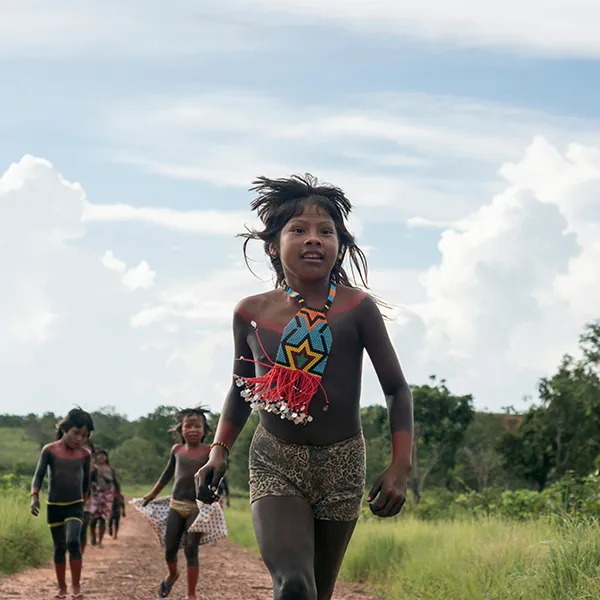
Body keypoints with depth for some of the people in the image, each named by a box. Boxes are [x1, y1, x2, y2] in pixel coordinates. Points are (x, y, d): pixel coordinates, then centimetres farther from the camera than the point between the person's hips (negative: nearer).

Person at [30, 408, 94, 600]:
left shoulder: (85, 454, 0)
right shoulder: (49, 450, -6)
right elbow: (39, 476, -8)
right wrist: (34, 497, -23)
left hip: (75, 506, 0)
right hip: (54, 506, 0)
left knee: (73, 542, -20)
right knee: (59, 547, 7)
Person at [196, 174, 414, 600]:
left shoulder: (356, 308, -10)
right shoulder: (252, 313, -3)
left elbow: (396, 389, -3)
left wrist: (401, 465, -12)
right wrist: (220, 450, 4)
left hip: (341, 464, 0)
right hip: (275, 462, 0)